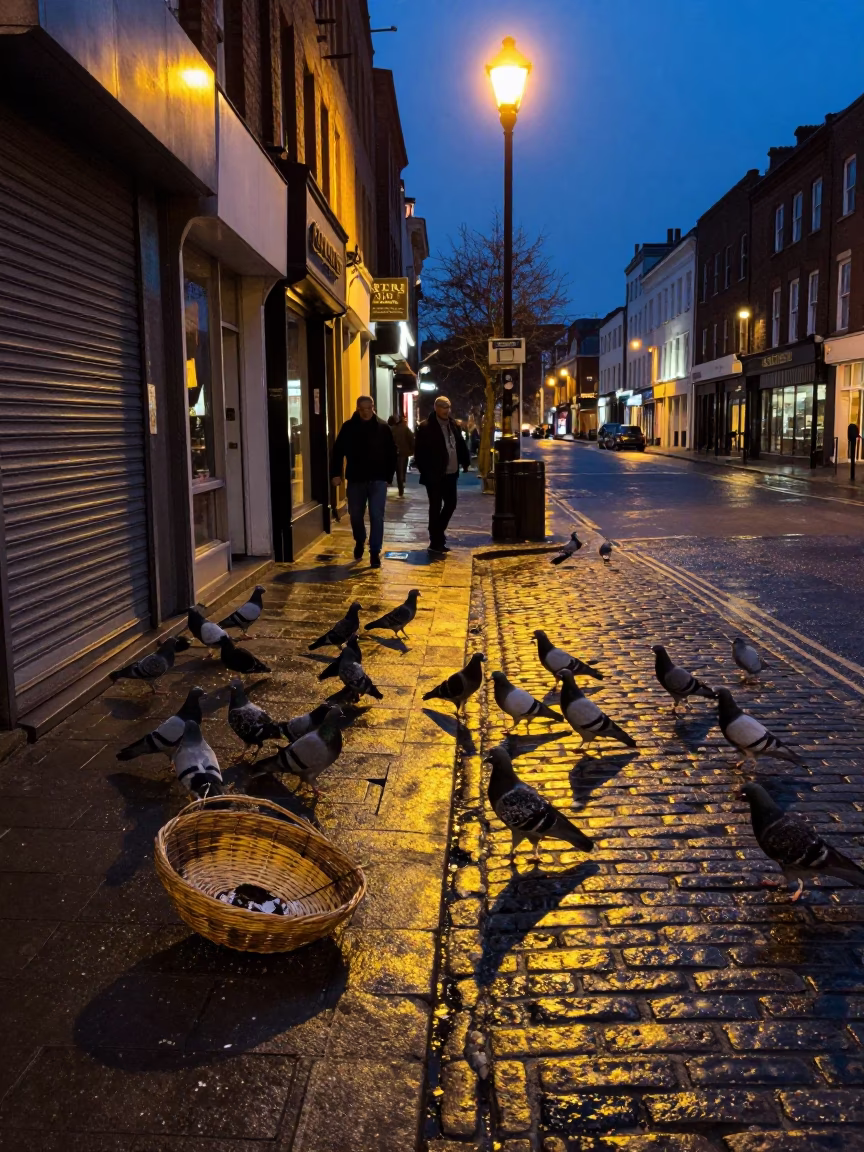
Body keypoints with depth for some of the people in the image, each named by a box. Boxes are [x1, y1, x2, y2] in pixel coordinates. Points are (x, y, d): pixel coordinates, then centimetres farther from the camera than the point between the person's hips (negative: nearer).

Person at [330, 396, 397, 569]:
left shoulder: (383, 427, -1)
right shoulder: (348, 427, -1)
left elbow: (392, 454, 3)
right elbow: (338, 451, 0)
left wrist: (388, 476, 0)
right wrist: (335, 473, -10)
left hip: (378, 480, -1)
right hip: (355, 479, 2)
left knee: (376, 516, -4)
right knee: (355, 515, 14)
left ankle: (375, 552, 2)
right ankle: (360, 541, 40)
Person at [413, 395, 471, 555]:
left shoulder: (454, 425, 10)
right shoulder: (426, 427, -11)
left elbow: (461, 445, 15)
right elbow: (419, 451, -13)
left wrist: (465, 462, 8)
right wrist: (424, 470, -17)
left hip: (451, 473, 7)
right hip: (434, 475, -7)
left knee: (451, 504, 13)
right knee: (436, 507, 1)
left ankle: (438, 534, 31)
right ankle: (436, 542, 9)